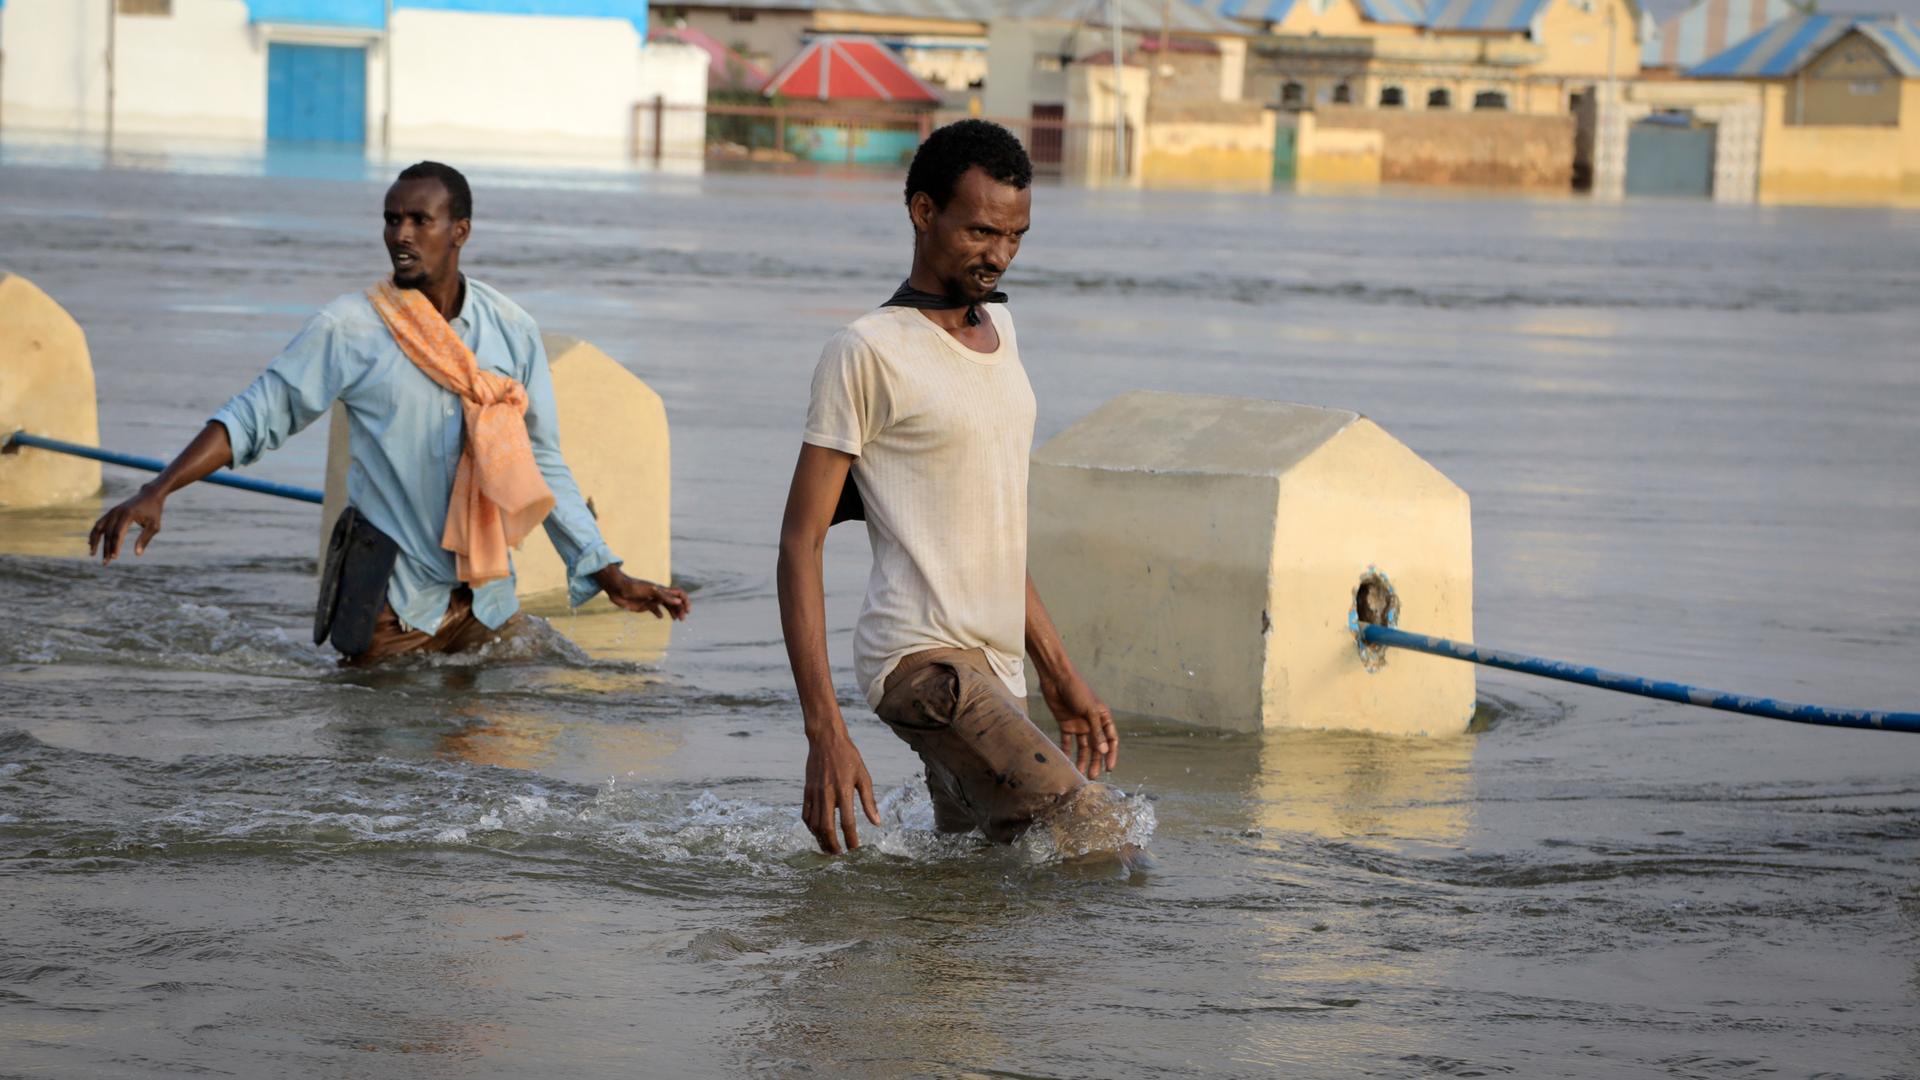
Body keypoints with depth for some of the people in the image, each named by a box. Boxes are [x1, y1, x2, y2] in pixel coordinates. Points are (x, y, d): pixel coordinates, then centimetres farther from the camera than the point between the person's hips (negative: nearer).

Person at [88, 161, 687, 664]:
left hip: (487, 596, 3)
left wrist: (612, 578, 7)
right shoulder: (351, 329, -8)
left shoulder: (512, 332, 1)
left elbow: (543, 467, 9)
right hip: (393, 597, -3)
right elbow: (255, 416, -7)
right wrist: (155, 492, -20)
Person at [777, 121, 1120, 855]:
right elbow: (801, 544, -10)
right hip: (922, 658, -8)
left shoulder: (998, 327, 18)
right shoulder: (867, 353, -8)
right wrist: (824, 730, -18)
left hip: (996, 670, 8)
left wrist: (1060, 677, 23)